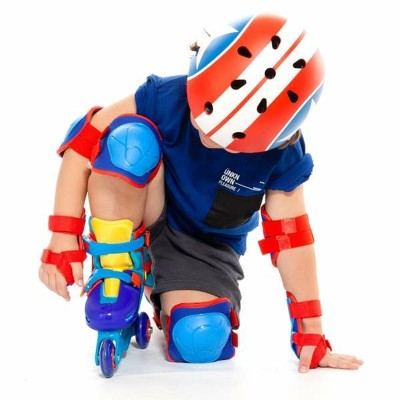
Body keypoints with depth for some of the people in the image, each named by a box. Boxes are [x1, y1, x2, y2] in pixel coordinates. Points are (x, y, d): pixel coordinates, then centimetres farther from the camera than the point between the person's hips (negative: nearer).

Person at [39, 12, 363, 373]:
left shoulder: (281, 155, -21)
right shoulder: (169, 97, -26)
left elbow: (290, 238, -14)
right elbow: (83, 143, -22)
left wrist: (311, 333, -12)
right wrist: (64, 237, -28)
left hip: (206, 246, 1)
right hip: (144, 220, -1)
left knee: (200, 344, -27)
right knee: (130, 137, -32)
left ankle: (162, 289, 9)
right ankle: (114, 276, -17)